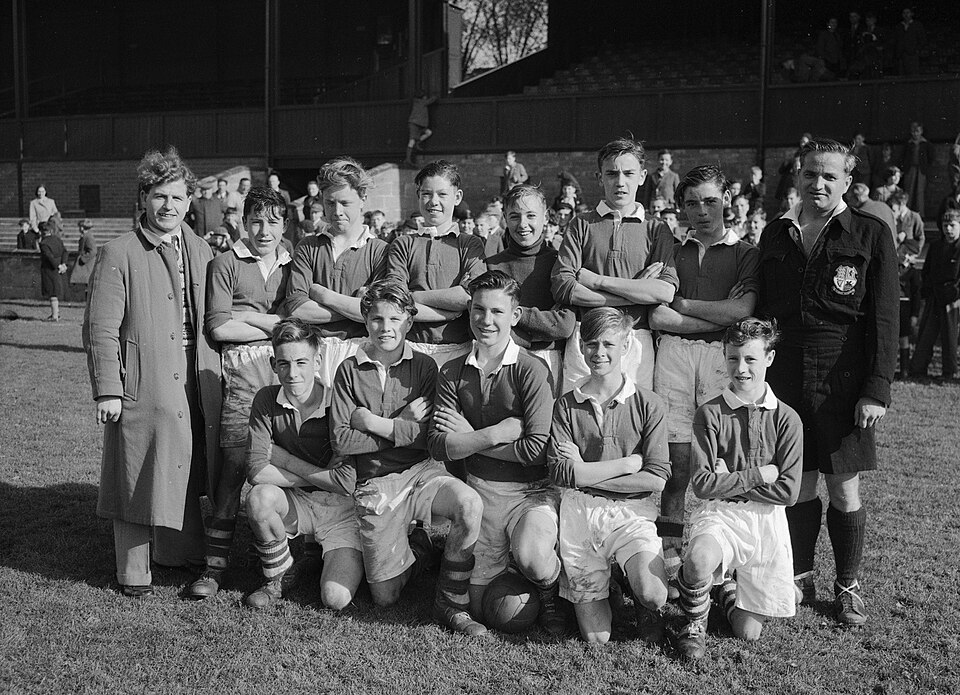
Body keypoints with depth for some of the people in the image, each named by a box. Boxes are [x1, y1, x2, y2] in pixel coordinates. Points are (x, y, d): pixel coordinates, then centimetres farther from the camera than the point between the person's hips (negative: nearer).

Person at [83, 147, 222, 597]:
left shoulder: (201, 252, 12)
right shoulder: (118, 254, -4)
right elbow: (100, 329, -7)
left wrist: (214, 374, 9)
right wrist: (107, 390, -12)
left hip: (195, 385, 5)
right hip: (143, 388, -5)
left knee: (186, 474, 14)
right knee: (139, 479, 3)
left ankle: (179, 553, 32)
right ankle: (133, 572, 17)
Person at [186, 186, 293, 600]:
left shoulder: (293, 266, 20)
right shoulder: (226, 264, 9)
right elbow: (218, 327, -1)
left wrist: (249, 316, 0)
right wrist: (277, 327, 1)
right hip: (242, 370, -3)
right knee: (237, 460, -10)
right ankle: (215, 563, -2)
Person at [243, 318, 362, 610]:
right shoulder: (266, 401, -7)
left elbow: (346, 483, -24)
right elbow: (256, 470, -15)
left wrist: (282, 457, -15)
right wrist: (319, 476, -18)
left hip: (341, 510, -3)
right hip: (295, 503, 3)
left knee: (336, 599, -20)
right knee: (260, 497, -31)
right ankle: (275, 578, -3)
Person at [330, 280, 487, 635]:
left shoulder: (423, 366, 3)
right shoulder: (350, 370, 2)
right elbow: (341, 441, -7)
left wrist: (375, 423, -11)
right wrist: (404, 424, -10)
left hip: (421, 472, 0)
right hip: (374, 484, 0)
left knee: (470, 504, -33)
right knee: (385, 597, 0)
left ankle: (451, 604, -13)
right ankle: (418, 548, 33)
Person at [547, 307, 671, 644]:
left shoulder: (649, 405, 1)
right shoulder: (567, 406, 5)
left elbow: (656, 478, -6)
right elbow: (561, 471, -6)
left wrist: (587, 474, -8)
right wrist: (629, 464, -8)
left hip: (632, 512, -1)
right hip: (580, 514, 1)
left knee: (653, 594, -26)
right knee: (596, 637, -1)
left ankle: (645, 608, 11)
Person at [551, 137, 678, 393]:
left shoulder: (657, 231, 10)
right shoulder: (581, 225, 10)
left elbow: (666, 292, -7)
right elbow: (562, 288, -4)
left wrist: (597, 280, -6)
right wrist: (635, 292, -6)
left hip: (636, 342, 0)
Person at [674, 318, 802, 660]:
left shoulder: (786, 419, -1)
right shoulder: (710, 414, -3)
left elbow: (787, 491, -6)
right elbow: (702, 484, -10)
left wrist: (729, 483, -8)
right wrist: (757, 473, -11)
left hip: (766, 520, 2)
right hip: (719, 515, -1)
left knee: (749, 632, 0)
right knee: (699, 559, -37)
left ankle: (729, 587, 35)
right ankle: (695, 622, -5)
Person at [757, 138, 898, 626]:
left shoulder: (871, 235, -2)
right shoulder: (775, 234, 9)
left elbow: (884, 318, -5)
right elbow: (760, 308, 12)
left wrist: (876, 389, -11)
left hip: (843, 377, -2)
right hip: (785, 373, 3)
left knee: (844, 489, 5)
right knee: (796, 484, 10)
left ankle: (848, 586, 22)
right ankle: (800, 577, 26)